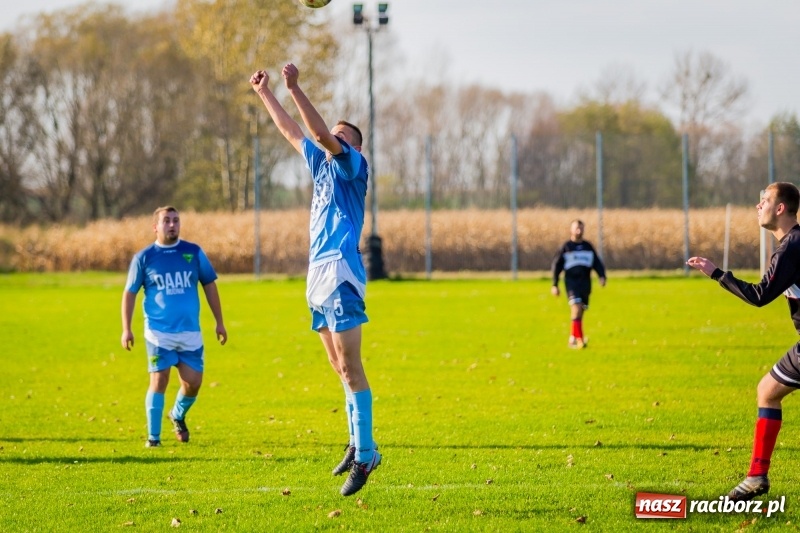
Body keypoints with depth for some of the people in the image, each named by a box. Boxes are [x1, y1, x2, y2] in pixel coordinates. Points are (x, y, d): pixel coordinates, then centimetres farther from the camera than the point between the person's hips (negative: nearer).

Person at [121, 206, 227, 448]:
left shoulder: (194, 252, 5)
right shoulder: (144, 258, 0)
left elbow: (209, 285, 12)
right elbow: (129, 293, 5)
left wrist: (219, 321, 11)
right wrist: (126, 329, -2)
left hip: (190, 332, 2)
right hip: (159, 332, -2)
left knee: (193, 383, 1)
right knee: (159, 381, -7)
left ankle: (178, 415, 32)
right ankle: (153, 436, 2)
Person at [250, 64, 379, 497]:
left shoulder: (353, 165, -2)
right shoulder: (321, 163, 20)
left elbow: (321, 133, -18)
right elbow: (290, 130, 31)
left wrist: (294, 88, -22)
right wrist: (264, 92, 33)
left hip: (340, 274, -9)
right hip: (318, 277, 9)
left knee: (349, 367, -11)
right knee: (342, 368, 11)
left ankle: (364, 456, -13)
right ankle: (358, 445, 17)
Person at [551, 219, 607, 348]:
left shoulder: (588, 247, 12)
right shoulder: (566, 247, 3)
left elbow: (597, 263, 14)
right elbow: (556, 265, 5)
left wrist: (602, 276, -4)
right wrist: (554, 285, 2)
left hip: (585, 283, 4)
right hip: (572, 281, -4)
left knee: (580, 312, 6)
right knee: (576, 307, -21)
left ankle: (572, 339, 19)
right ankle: (579, 338, -28)